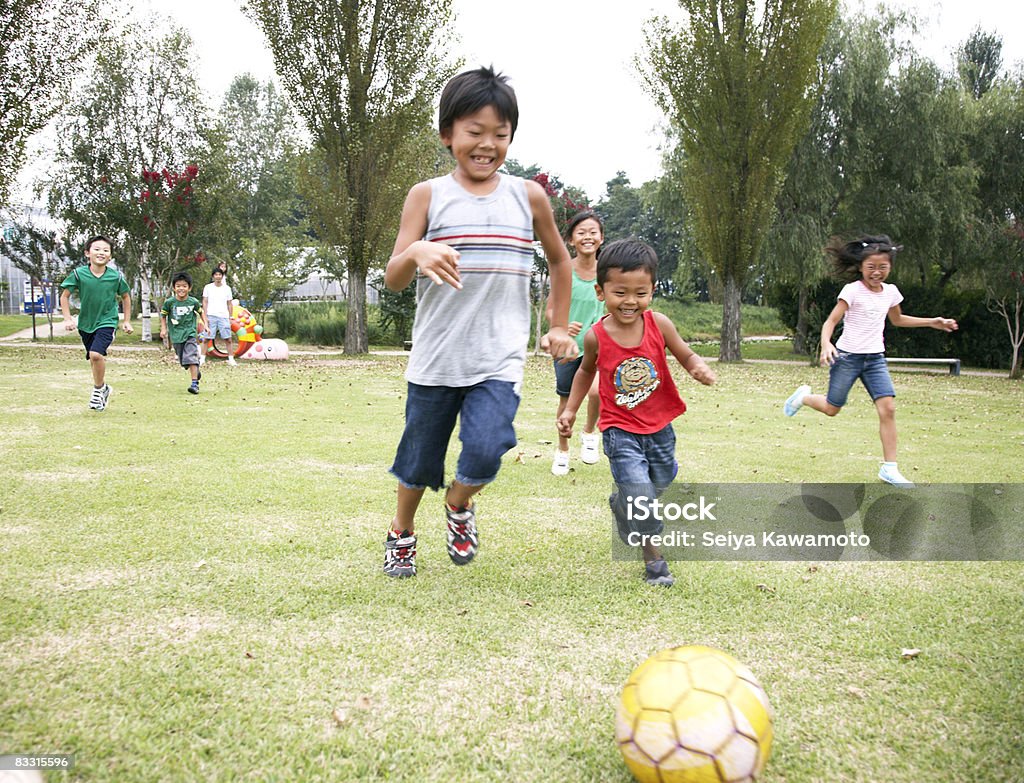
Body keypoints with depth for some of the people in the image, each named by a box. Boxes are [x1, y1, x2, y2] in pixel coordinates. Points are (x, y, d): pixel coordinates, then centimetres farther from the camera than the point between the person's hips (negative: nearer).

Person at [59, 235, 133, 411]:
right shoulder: (79, 274, -12)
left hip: (106, 322, -3)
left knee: (96, 354, -23)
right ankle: (103, 387, 37)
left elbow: (125, 297, 6)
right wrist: (68, 319, -9)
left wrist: (127, 321, 6)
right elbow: (65, 296, -1)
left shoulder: (116, 277, -11)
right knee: (94, 359, 15)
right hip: (85, 323, 3)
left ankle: (98, 389, -3)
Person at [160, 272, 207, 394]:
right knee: (183, 360, 11)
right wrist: (163, 329, -1)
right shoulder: (169, 302, -6)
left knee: (191, 358, -17)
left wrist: (205, 324, 8)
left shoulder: (193, 302, -5)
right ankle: (196, 371, 41)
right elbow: (163, 315, 8)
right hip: (176, 335, 2)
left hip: (190, 334, -2)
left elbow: (200, 312, 14)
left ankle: (194, 384, -18)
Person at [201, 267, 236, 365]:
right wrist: (205, 316, -3)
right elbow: (205, 302, 5)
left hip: (224, 316, 1)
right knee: (206, 338, -1)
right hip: (211, 316, -1)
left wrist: (230, 317, 8)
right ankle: (202, 358, 7)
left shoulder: (227, 288, 8)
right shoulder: (208, 287, 4)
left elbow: (229, 304, 12)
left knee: (228, 338, -4)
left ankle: (231, 359, 1)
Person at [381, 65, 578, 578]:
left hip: (499, 362, 0)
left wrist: (559, 327, 16)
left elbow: (559, 259, 19)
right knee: (419, 462, 12)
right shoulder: (428, 196, -3)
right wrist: (416, 253, -30)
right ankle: (401, 534, 42)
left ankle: (459, 506, 17)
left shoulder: (528, 197, 2)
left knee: (485, 451, -18)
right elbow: (393, 280, -9)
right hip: (434, 359, 0)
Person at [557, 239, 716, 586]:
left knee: (659, 484, 22)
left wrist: (701, 369, -25)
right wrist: (570, 409, 7)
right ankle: (654, 560, 5)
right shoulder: (596, 336, -13)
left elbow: (686, 355, -3)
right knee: (640, 495, -15)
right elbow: (587, 370, 8)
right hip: (620, 431, -3)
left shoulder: (658, 324, -14)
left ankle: (620, 503, 54)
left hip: (659, 427, 3)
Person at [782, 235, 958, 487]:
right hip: (847, 356, -4)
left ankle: (889, 468, -7)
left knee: (888, 408, -12)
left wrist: (932, 322, 20)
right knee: (832, 409, 5)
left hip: (875, 358, 4)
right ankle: (804, 396, 39)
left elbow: (897, 319, 26)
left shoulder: (891, 292, 7)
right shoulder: (852, 290, -12)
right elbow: (831, 321, -14)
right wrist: (826, 344, -33)